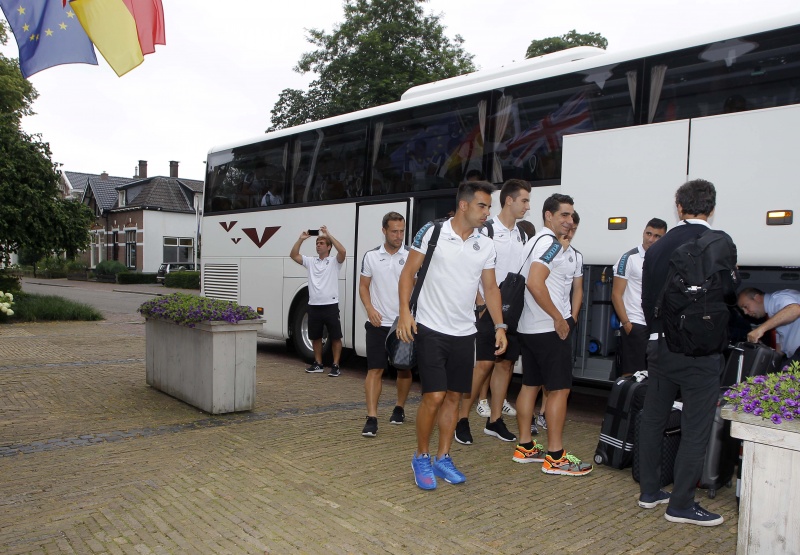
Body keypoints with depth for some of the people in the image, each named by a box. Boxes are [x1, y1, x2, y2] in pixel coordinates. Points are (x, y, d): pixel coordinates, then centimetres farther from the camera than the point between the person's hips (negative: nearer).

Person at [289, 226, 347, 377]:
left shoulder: (334, 261, 0)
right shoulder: (310, 261, 12)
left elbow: (343, 252, -19)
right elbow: (293, 255, 5)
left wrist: (329, 235, -19)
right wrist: (301, 239, -6)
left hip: (330, 305, -4)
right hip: (313, 306, 4)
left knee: (335, 337, 0)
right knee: (315, 337, 13)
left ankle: (335, 365, 7)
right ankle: (318, 364, 25)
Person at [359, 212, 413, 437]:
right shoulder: (371, 256, 2)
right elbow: (363, 286, 8)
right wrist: (370, 309, -9)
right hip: (378, 323, 0)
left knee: (405, 368, 12)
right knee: (375, 369, -5)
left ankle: (399, 408, 31)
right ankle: (371, 418, -5)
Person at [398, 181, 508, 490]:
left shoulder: (486, 246, 6)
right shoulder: (431, 232, -7)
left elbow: (490, 288, 12)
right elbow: (408, 273, -3)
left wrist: (500, 326, 4)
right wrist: (405, 312, -14)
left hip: (464, 333, 5)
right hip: (431, 329, -5)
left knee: (454, 396, 10)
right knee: (434, 396, -7)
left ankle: (442, 459, 25)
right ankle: (421, 458, 14)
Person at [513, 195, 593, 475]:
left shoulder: (538, 241, 19)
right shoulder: (551, 243, -13)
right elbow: (535, 283, -26)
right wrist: (558, 318, -19)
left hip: (529, 327, 10)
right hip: (550, 328, -10)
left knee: (530, 384, 12)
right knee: (559, 389, -4)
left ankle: (525, 447, 19)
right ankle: (555, 457, 1)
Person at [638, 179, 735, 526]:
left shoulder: (657, 247, 4)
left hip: (660, 346, 6)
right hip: (700, 350, -5)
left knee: (653, 418, 14)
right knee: (695, 429, 4)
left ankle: (649, 491, 25)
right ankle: (681, 505, 11)